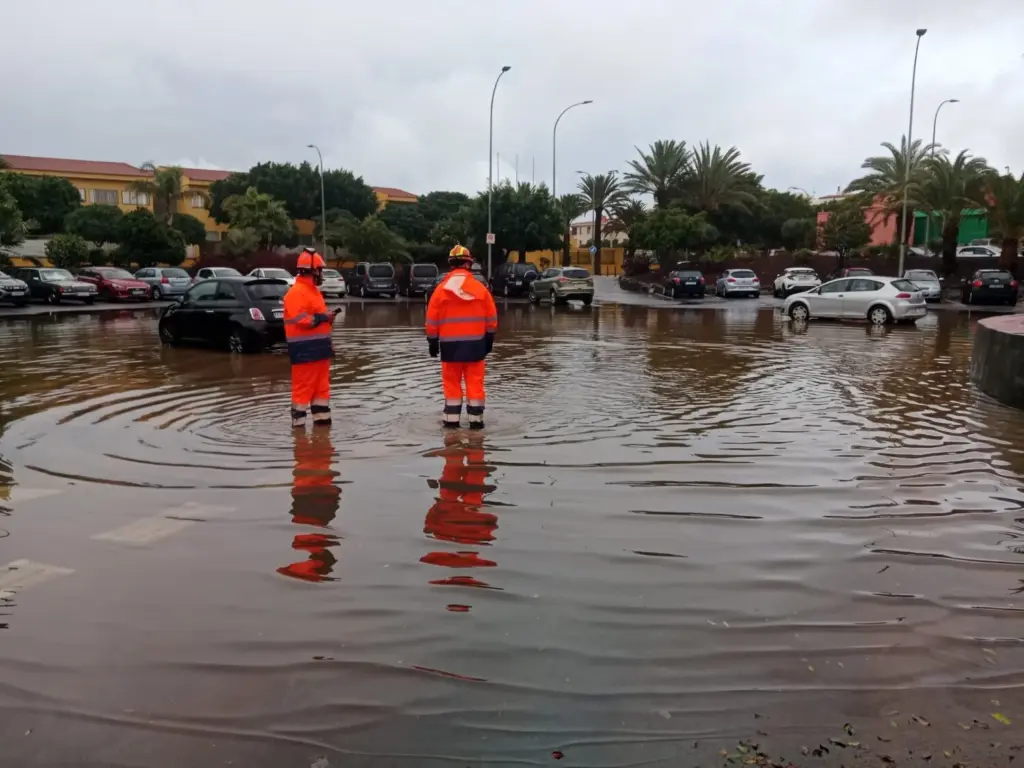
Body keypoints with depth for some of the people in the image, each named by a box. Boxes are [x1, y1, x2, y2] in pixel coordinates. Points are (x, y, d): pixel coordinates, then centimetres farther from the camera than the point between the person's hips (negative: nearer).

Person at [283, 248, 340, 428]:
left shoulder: (313, 291, 19)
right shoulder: (296, 292, -14)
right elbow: (299, 320, -25)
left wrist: (328, 342, 19)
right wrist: (322, 317, -18)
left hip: (319, 347, 10)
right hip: (305, 349, -10)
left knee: (322, 386, 14)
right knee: (303, 387, -5)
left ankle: (322, 419, 22)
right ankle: (298, 423, 1)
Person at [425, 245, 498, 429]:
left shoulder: (441, 288, -4)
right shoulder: (480, 288, -1)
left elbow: (432, 318, -1)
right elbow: (491, 317, 4)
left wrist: (432, 341, 8)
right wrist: (489, 338, 15)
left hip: (450, 343, 0)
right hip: (475, 343, 1)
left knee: (451, 382, 8)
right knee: (475, 382, 5)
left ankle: (452, 419, 11)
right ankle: (476, 419, 8)